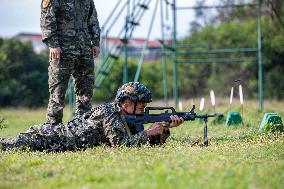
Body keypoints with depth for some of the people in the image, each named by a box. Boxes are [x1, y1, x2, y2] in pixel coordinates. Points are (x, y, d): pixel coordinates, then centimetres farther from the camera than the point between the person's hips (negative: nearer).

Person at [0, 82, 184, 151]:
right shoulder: (110, 115, -20)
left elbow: (152, 143, 8)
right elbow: (121, 144, -29)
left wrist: (166, 128, -8)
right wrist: (147, 132, -22)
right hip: (53, 139, -8)